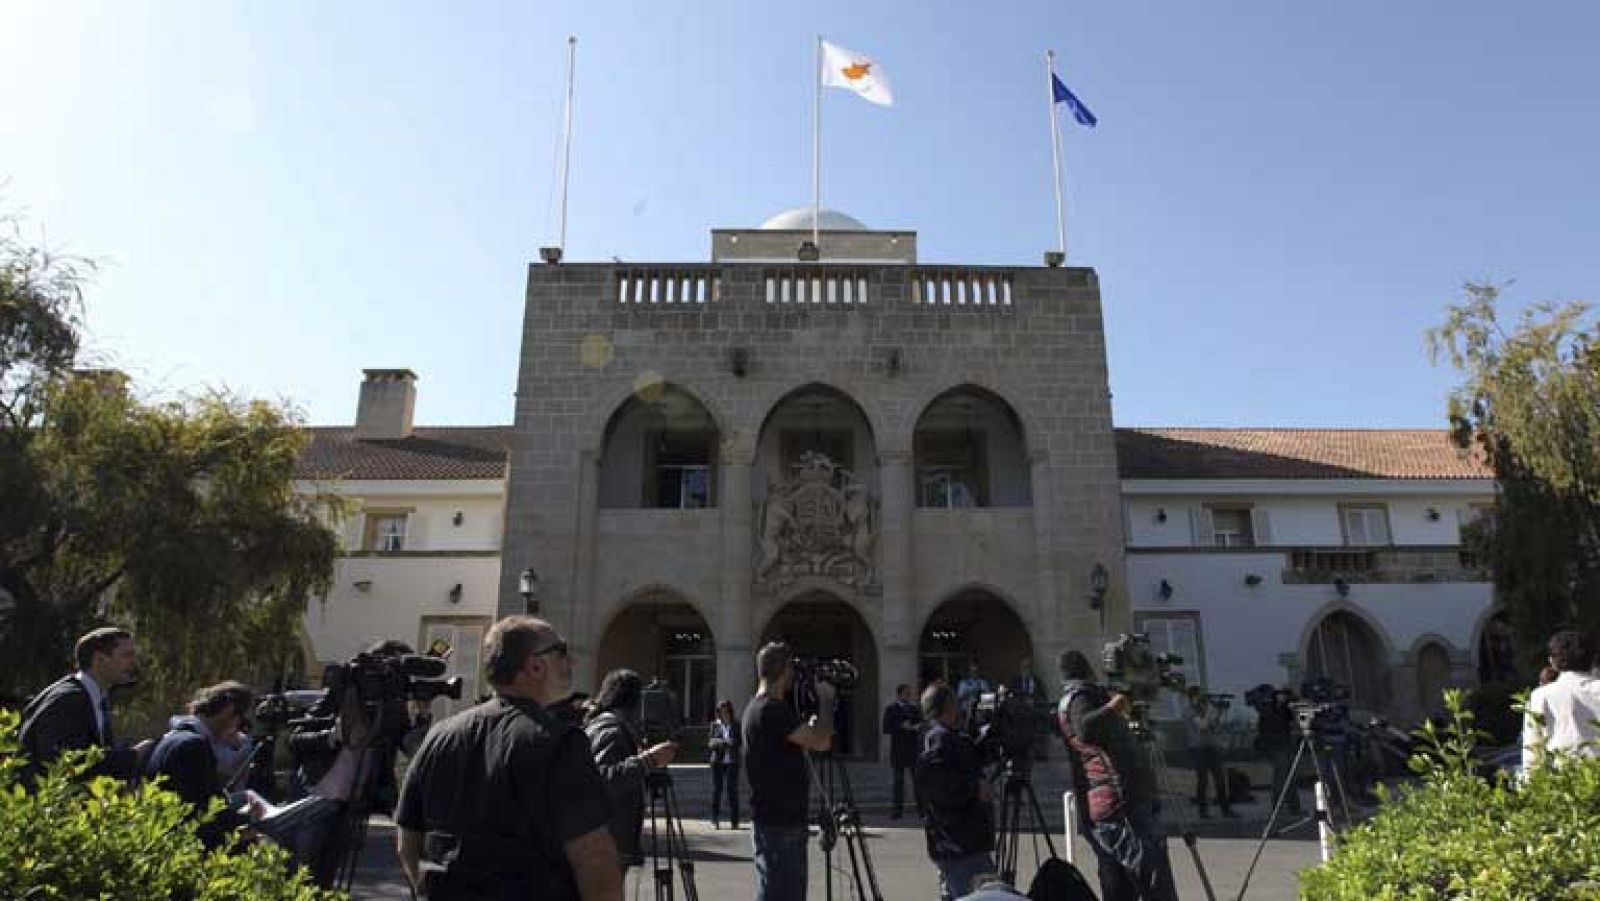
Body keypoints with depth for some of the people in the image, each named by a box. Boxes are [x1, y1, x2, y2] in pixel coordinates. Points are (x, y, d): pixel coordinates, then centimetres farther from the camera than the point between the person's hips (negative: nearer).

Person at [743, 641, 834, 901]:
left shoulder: (757, 707, 13)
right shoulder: (772, 709, -19)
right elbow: (821, 742, -22)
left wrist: (812, 723, 13)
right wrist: (826, 699, -9)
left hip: (783, 819, 10)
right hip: (778, 823, -10)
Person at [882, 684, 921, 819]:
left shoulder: (915, 709, 11)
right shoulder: (891, 709, 1)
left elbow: (922, 725, 12)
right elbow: (886, 729, -6)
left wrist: (918, 727, -9)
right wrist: (901, 726, -16)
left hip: (914, 749, 3)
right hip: (898, 751, -2)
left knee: (918, 780, 2)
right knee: (898, 781, 1)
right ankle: (898, 809, 8)